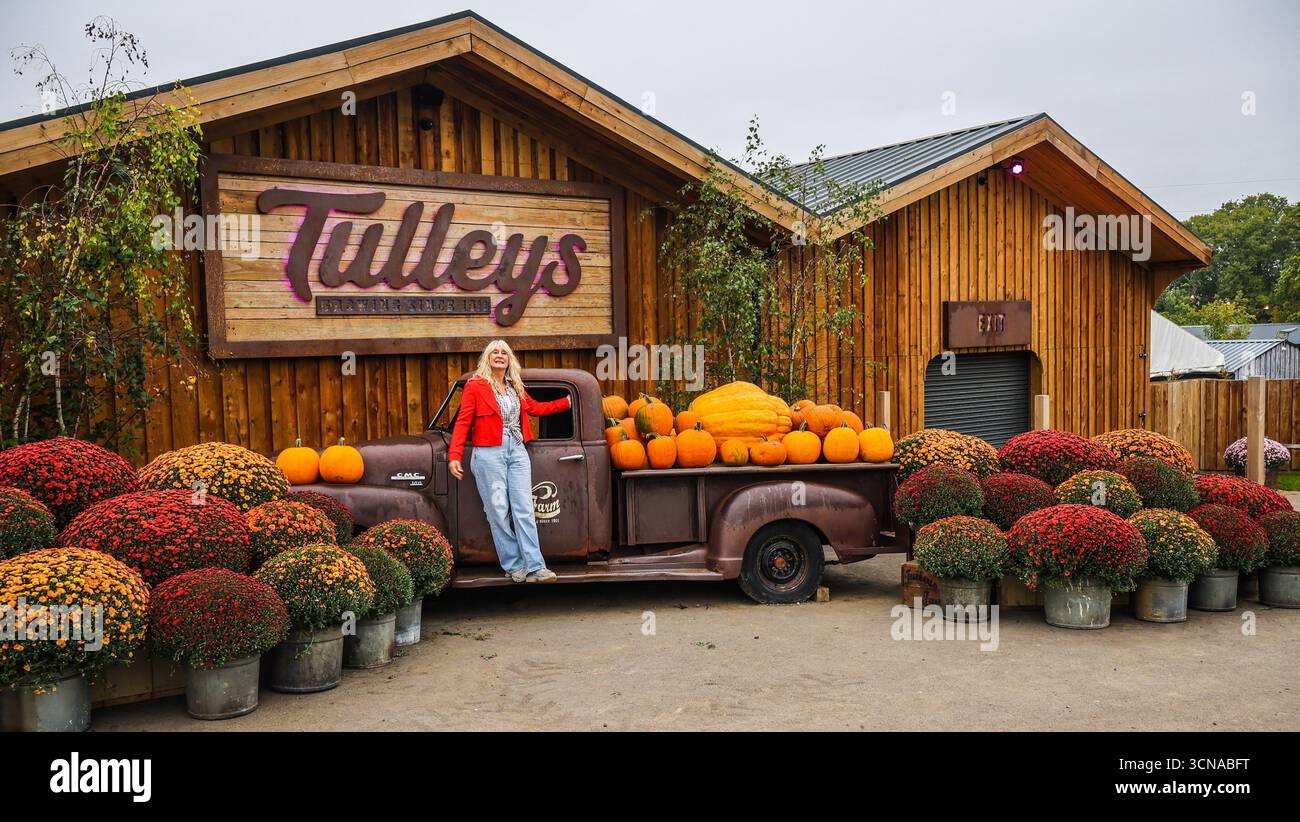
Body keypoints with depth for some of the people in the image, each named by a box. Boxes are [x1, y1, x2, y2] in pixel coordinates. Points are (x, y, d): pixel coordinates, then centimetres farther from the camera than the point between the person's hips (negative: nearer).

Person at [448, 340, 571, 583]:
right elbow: (463, 422, -6)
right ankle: (513, 566, 6)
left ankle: (535, 568, -4)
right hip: (489, 454, -4)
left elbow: (534, 408, 31)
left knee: (524, 510, -2)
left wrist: (566, 402, 30)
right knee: (498, 512, -2)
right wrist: (454, 456, -15)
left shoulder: (516, 387, 15)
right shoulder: (475, 386, -1)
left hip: (517, 452, 4)